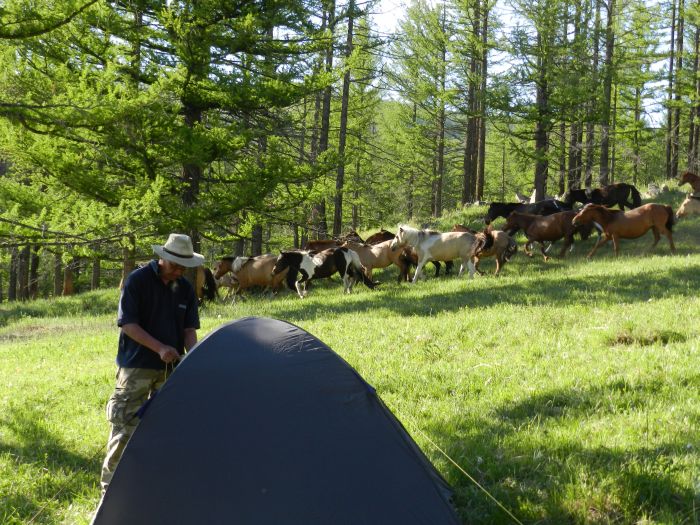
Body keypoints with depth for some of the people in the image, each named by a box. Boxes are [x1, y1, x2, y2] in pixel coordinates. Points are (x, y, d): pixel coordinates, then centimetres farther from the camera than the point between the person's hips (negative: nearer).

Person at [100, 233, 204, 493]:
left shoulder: (185, 288, 5)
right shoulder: (137, 281, -11)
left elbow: (189, 329, 6)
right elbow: (128, 324, -13)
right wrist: (160, 348, -22)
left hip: (171, 369, 5)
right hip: (137, 367, -5)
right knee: (125, 425, -8)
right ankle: (110, 486, -1)